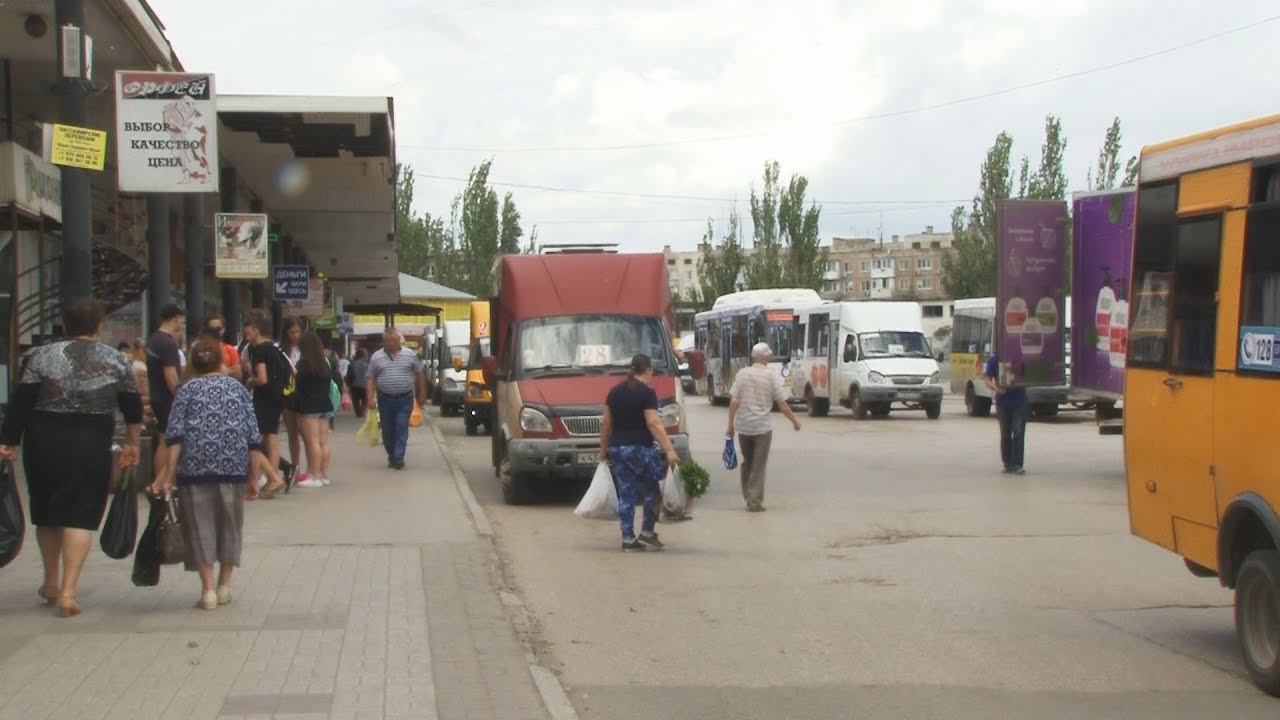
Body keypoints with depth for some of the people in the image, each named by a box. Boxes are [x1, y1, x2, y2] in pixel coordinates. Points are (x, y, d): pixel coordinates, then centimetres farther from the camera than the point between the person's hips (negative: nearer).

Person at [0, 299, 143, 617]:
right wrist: (132, 444, 21)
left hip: (43, 445, 1)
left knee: (46, 512, 17)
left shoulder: (43, 357, 0)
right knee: (80, 516, 1)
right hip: (91, 448, -1)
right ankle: (68, 592, -9)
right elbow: (133, 408, 9)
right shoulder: (115, 361, 3)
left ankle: (51, 584, 30)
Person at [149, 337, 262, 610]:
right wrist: (254, 478, 10)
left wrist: (167, 477, -6)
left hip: (195, 468, -2)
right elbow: (253, 437, 5)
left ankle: (208, 588, 1)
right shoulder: (237, 388, 10)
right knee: (230, 524, 14)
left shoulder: (187, 390, 6)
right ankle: (224, 584, 19)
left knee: (200, 526, 4)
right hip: (233, 467, 2)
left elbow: (175, 436, -5)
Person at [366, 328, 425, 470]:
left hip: (405, 398, -2)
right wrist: (370, 396, -7)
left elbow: (419, 374, 8)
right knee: (387, 430, 7)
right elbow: (370, 378, 4)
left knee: (402, 429, -9)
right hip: (385, 398, 2)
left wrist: (422, 394, 5)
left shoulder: (409, 355, 2)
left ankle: (398, 458, -11)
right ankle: (391, 457, 20)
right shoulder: (377, 357, 4)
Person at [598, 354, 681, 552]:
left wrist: (603, 450, 20)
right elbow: (654, 424, -17)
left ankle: (628, 539, 7)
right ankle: (647, 533, 7)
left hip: (616, 449, 6)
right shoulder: (647, 392, -9)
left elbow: (606, 424, 12)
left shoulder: (615, 391, 10)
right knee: (652, 490, 10)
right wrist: (669, 450, -20)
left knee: (626, 494, 7)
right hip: (640, 448, -6)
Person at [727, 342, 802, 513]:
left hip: (743, 426, 2)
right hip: (763, 426, -2)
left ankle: (748, 498, 24)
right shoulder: (772, 376, -6)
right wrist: (795, 421, 10)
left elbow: (734, 401, -6)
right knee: (759, 466, 4)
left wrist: (730, 425, 0)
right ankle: (755, 502, 1)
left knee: (746, 462, 18)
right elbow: (782, 404, -4)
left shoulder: (742, 374, -2)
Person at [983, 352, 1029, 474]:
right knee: (1005, 435, 8)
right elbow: (987, 378, 1)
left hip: (1020, 401, 0)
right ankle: (1007, 464, 20)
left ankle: (1016, 465, -9)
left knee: (1018, 433, -9)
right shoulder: (994, 359, 0)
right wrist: (996, 388, -19)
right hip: (1003, 403, 1)